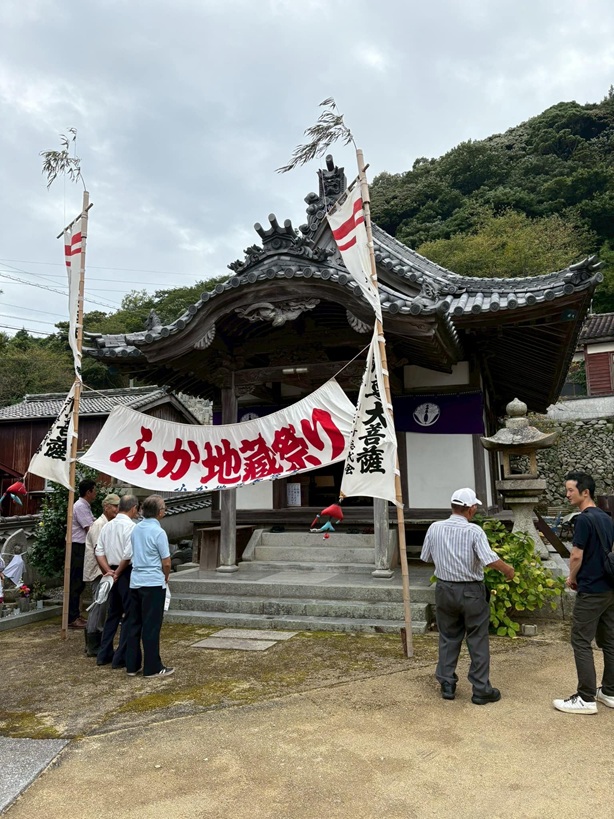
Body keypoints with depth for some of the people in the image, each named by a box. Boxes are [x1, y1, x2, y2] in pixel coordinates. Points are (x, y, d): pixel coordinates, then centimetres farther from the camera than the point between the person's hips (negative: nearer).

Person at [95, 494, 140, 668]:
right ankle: (120, 658, 6)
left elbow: (99, 551, 8)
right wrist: (118, 572, -9)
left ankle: (104, 654, 25)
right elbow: (128, 554, -22)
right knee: (129, 615, 2)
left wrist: (108, 571, 6)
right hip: (127, 573, -8)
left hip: (113, 575, 8)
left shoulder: (108, 526, 8)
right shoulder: (131, 526, -16)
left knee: (113, 613, 19)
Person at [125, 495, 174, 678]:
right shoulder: (158, 532, -14)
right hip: (153, 583, -7)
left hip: (135, 582, 7)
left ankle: (132, 665, 20)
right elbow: (166, 562, -12)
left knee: (134, 624, 13)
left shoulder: (136, 529, 7)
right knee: (151, 627, 1)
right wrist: (165, 578, 8)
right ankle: (152, 667, 8)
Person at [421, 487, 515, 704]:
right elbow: (490, 560, -22)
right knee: (478, 641, 9)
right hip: (471, 591, -3)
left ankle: (447, 684, 21)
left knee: (448, 639, 15)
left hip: (444, 589, 4)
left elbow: (427, 558, 5)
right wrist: (508, 569, -4)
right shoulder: (474, 531, -16)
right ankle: (481, 690, 16)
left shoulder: (434, 528, -4)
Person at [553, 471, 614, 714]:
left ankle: (586, 699, 2)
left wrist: (572, 578, 2)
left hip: (591, 591, -9)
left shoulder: (583, 519, -18)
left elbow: (576, 556, -18)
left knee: (581, 642, -2)